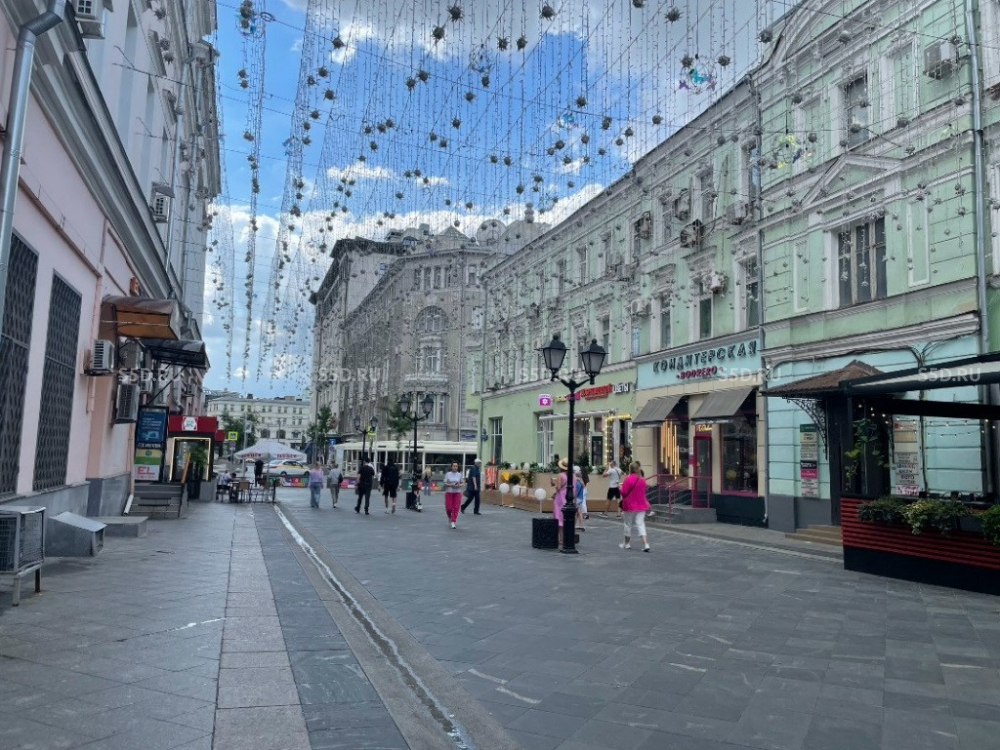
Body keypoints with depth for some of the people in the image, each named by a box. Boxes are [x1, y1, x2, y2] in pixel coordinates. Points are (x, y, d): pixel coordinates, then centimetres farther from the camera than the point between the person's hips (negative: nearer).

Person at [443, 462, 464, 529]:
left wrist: (459, 485, -12)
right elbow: (445, 483, -3)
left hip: (457, 493, 1)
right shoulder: (448, 474, -1)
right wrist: (451, 485, -18)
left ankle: (453, 522, 0)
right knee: (448, 507, 0)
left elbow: (462, 483, 10)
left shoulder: (459, 474, 5)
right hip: (449, 492, -1)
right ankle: (450, 517, 33)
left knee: (456, 507, -5)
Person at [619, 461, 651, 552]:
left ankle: (627, 543, 25)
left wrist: (621, 487, 4)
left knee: (628, 524, 12)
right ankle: (645, 544, -13)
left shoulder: (628, 479, -16)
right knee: (640, 524, 2)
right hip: (641, 505, 4)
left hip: (630, 505, -4)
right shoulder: (642, 480, 3)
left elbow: (624, 493, -15)